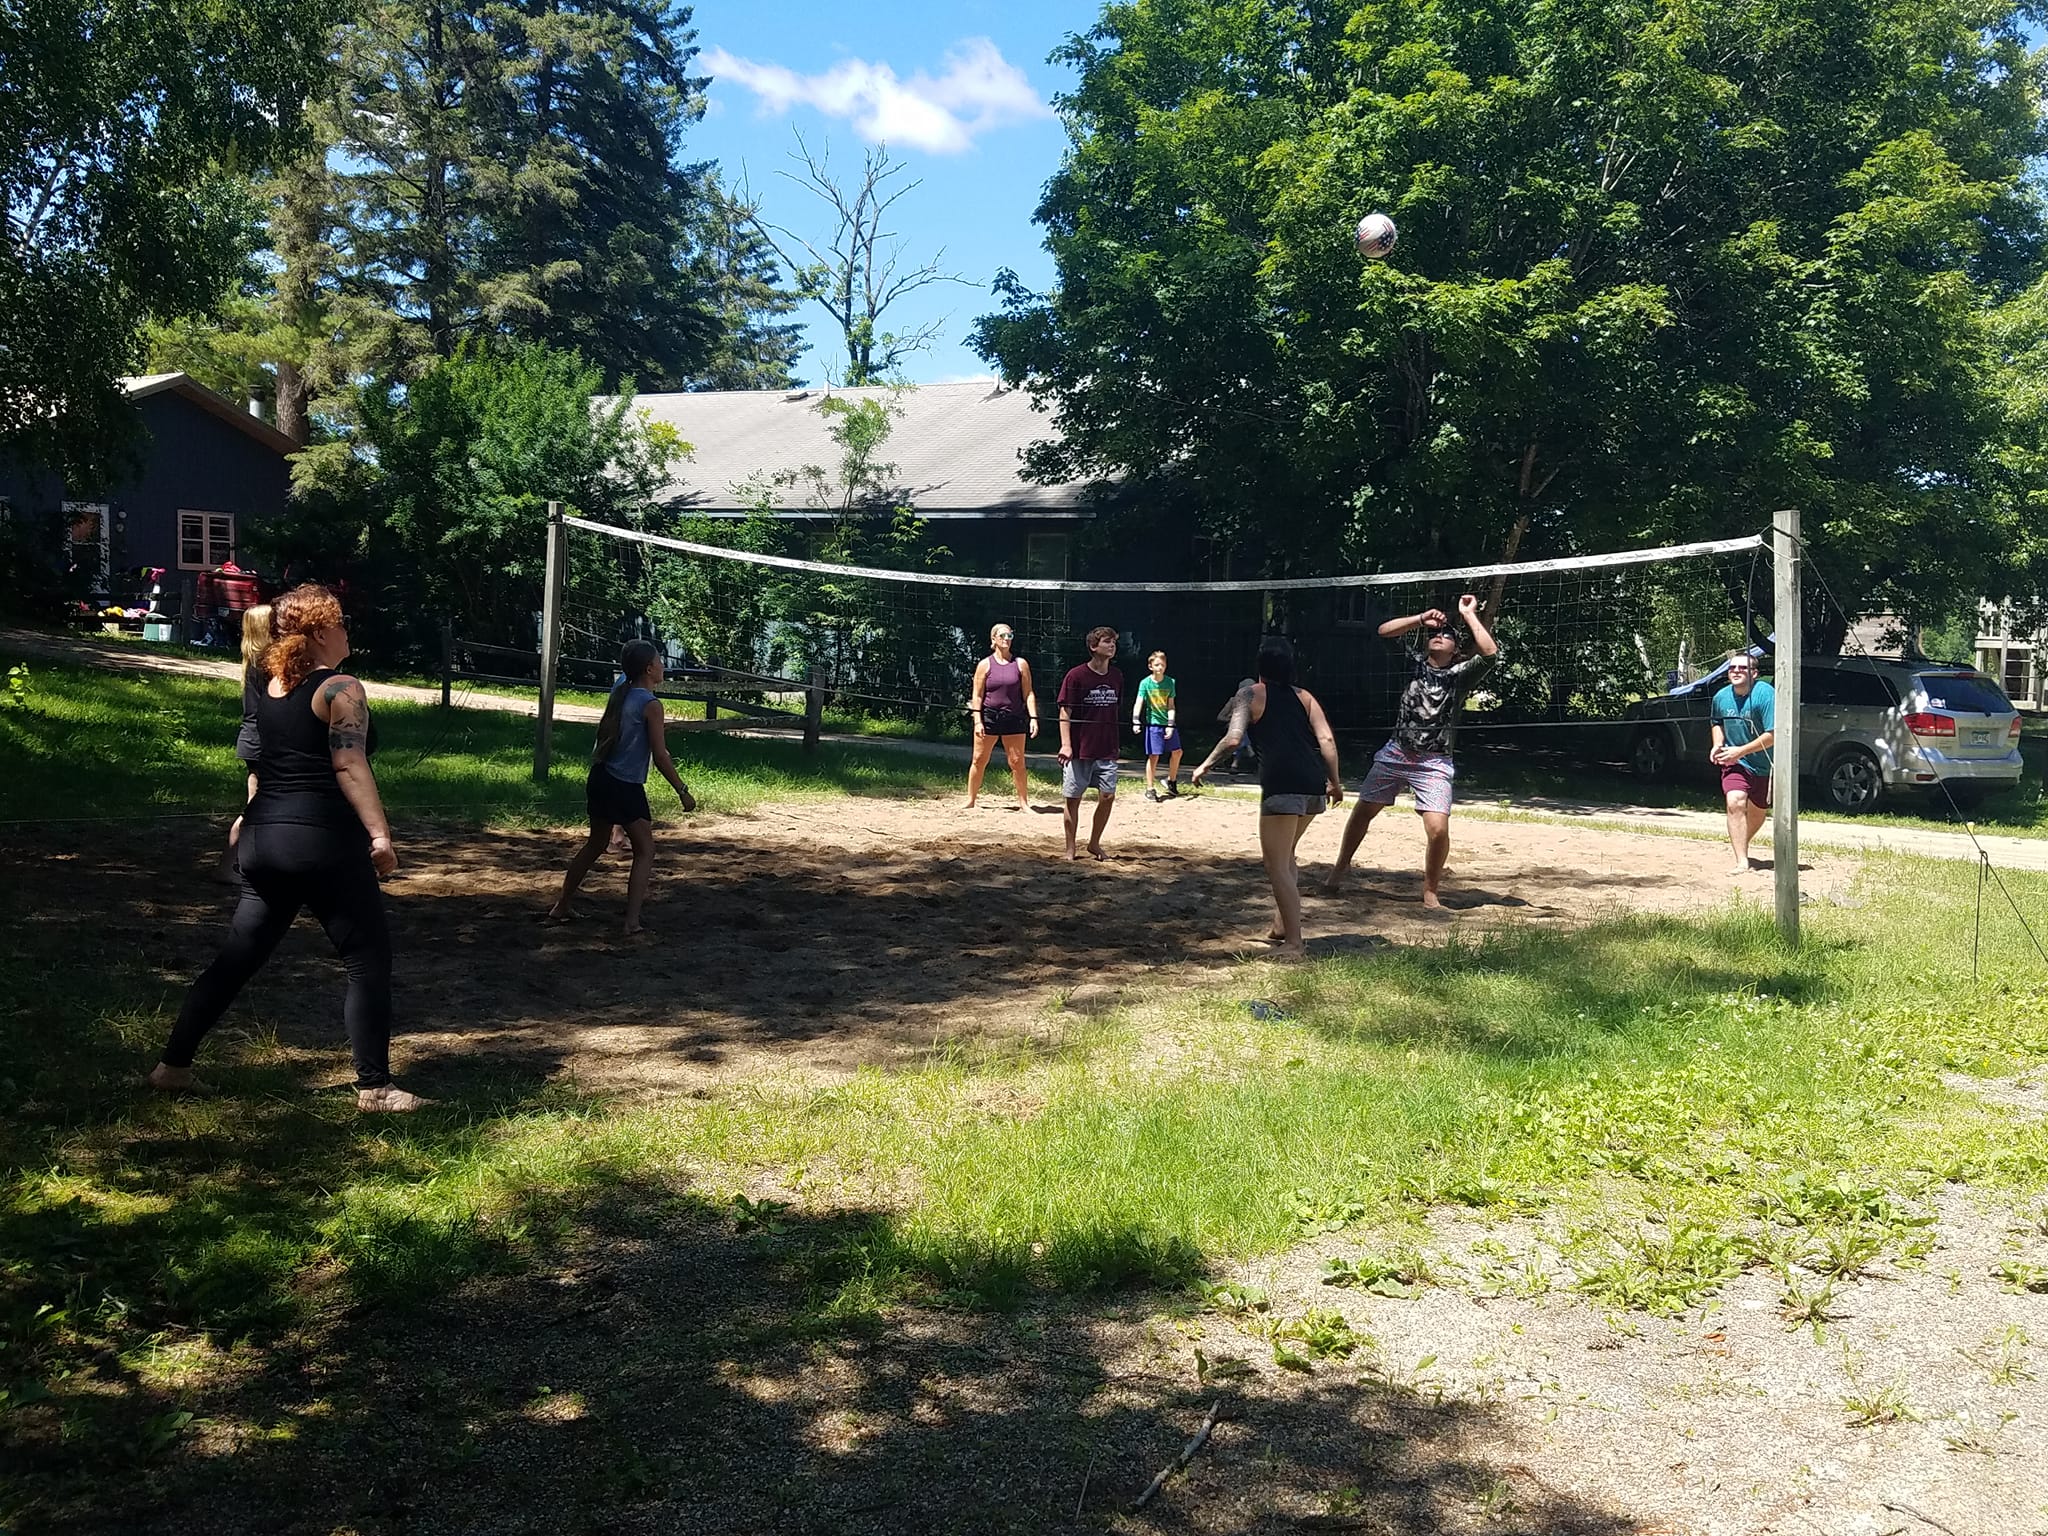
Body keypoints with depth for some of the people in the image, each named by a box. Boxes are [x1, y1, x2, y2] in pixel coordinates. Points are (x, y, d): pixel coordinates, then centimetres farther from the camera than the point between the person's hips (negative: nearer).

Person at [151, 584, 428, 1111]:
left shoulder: (270, 688, 13)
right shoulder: (340, 688, -9)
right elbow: (350, 767, -17)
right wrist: (379, 834, -20)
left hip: (263, 840, 8)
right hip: (325, 842, -8)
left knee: (237, 959, 16)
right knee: (369, 961, 1)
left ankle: (173, 1065, 20)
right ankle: (374, 1087, 1)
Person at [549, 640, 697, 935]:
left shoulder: (620, 693, 7)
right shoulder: (651, 705, -14)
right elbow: (660, 757, -15)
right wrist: (683, 791, -8)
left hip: (600, 778, 8)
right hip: (626, 788, -8)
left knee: (595, 845, 22)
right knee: (645, 851, 2)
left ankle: (560, 908, 29)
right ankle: (632, 921, -6)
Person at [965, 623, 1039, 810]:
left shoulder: (1021, 664, 5)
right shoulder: (985, 665, 2)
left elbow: (1028, 694, 5)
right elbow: (977, 695, 1)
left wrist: (1033, 718, -4)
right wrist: (977, 720, -8)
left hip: (1014, 718, 0)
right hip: (989, 717, 0)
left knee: (1017, 762, 1)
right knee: (979, 760, 4)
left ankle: (1024, 802, 10)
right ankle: (970, 800, 14)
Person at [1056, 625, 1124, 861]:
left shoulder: (1116, 677, 8)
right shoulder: (1076, 676, -8)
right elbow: (1065, 712, -9)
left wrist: (1115, 743, 16)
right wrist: (1065, 744, -18)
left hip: (1107, 750, 5)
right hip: (1080, 751, -4)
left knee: (1108, 796, 2)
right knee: (1073, 798, 3)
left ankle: (1094, 844, 20)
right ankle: (1070, 849, 14)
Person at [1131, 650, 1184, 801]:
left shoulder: (1170, 682, -1)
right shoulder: (1145, 683, -11)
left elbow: (1170, 705, -1)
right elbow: (1139, 703, -20)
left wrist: (1170, 724, -10)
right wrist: (1136, 722, -33)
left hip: (1168, 723, 4)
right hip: (1153, 723, -4)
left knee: (1177, 752, 7)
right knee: (1154, 756, -5)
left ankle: (1171, 782, 28)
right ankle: (1150, 789, 3)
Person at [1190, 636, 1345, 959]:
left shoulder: (1250, 694, 5)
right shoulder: (1304, 696, 17)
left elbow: (1233, 738, -8)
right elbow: (1327, 740, 8)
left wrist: (1205, 765, 5)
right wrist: (1336, 782, 15)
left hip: (1281, 785, -6)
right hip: (1314, 786, 6)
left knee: (1277, 866, 0)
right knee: (1286, 856, 26)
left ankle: (1294, 944, -5)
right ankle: (1283, 926, 28)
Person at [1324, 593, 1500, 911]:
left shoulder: (1461, 674, -3)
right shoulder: (1414, 663, 5)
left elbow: (1490, 653, -21)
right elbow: (1384, 631, 0)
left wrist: (1469, 615, -13)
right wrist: (1421, 619, -7)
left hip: (1434, 763, -3)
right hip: (1395, 754, 3)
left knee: (1438, 828, -18)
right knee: (1362, 812, 10)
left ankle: (1430, 894, 1)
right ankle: (1339, 871, 31)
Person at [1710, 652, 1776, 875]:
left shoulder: (1765, 694, -21)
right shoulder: (1721, 697, -4)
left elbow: (1772, 735, -25)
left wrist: (1740, 751, -26)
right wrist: (1718, 744, 0)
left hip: (1765, 765, -2)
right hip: (1735, 763, 2)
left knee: (1758, 812, 15)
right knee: (1735, 803, -22)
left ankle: (1741, 845, 44)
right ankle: (1741, 861, -25)